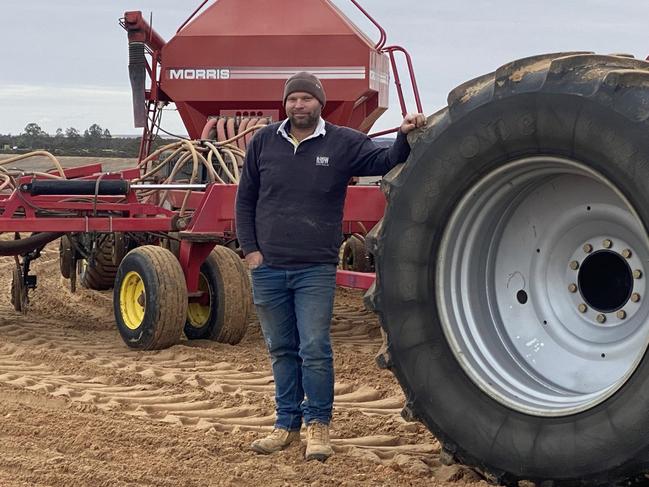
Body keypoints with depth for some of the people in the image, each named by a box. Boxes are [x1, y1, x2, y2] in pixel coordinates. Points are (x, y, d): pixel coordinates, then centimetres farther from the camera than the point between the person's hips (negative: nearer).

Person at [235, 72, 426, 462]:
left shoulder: (343, 143, 0)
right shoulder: (263, 143, 6)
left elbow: (384, 162, -6)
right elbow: (245, 200, 12)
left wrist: (405, 136, -26)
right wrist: (250, 249, 4)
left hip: (315, 269, -3)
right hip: (268, 268, 3)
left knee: (315, 349, -6)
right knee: (282, 350, 12)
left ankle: (318, 425, 8)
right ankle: (288, 423, 23)